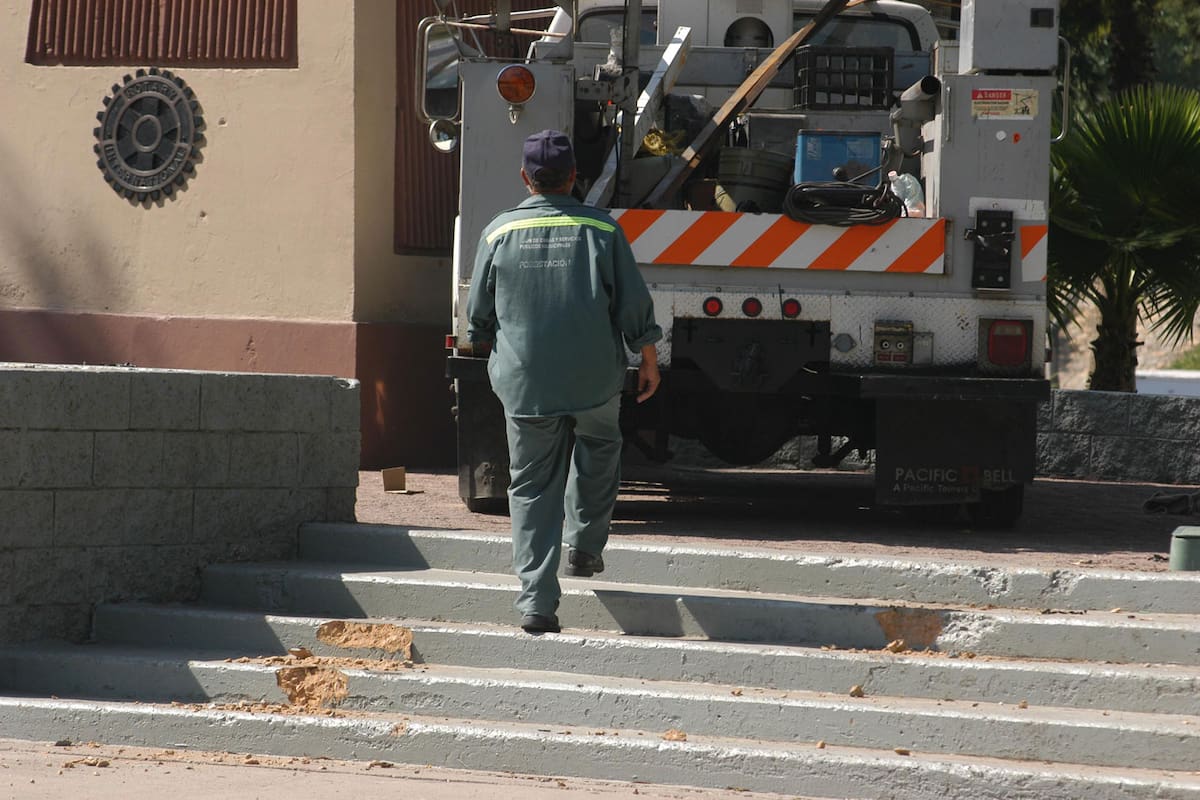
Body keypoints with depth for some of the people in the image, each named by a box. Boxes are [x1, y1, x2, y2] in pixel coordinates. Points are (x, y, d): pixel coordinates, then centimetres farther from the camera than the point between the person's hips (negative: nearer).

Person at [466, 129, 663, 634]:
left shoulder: (499, 233, 0)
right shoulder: (601, 229, -4)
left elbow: (479, 318, 7)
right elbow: (635, 307, -1)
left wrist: (500, 360, 26)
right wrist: (649, 363, 13)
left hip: (524, 384, 0)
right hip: (596, 381, 0)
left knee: (532, 486, 5)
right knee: (598, 447, 29)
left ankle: (536, 602, -2)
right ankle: (585, 546, 24)